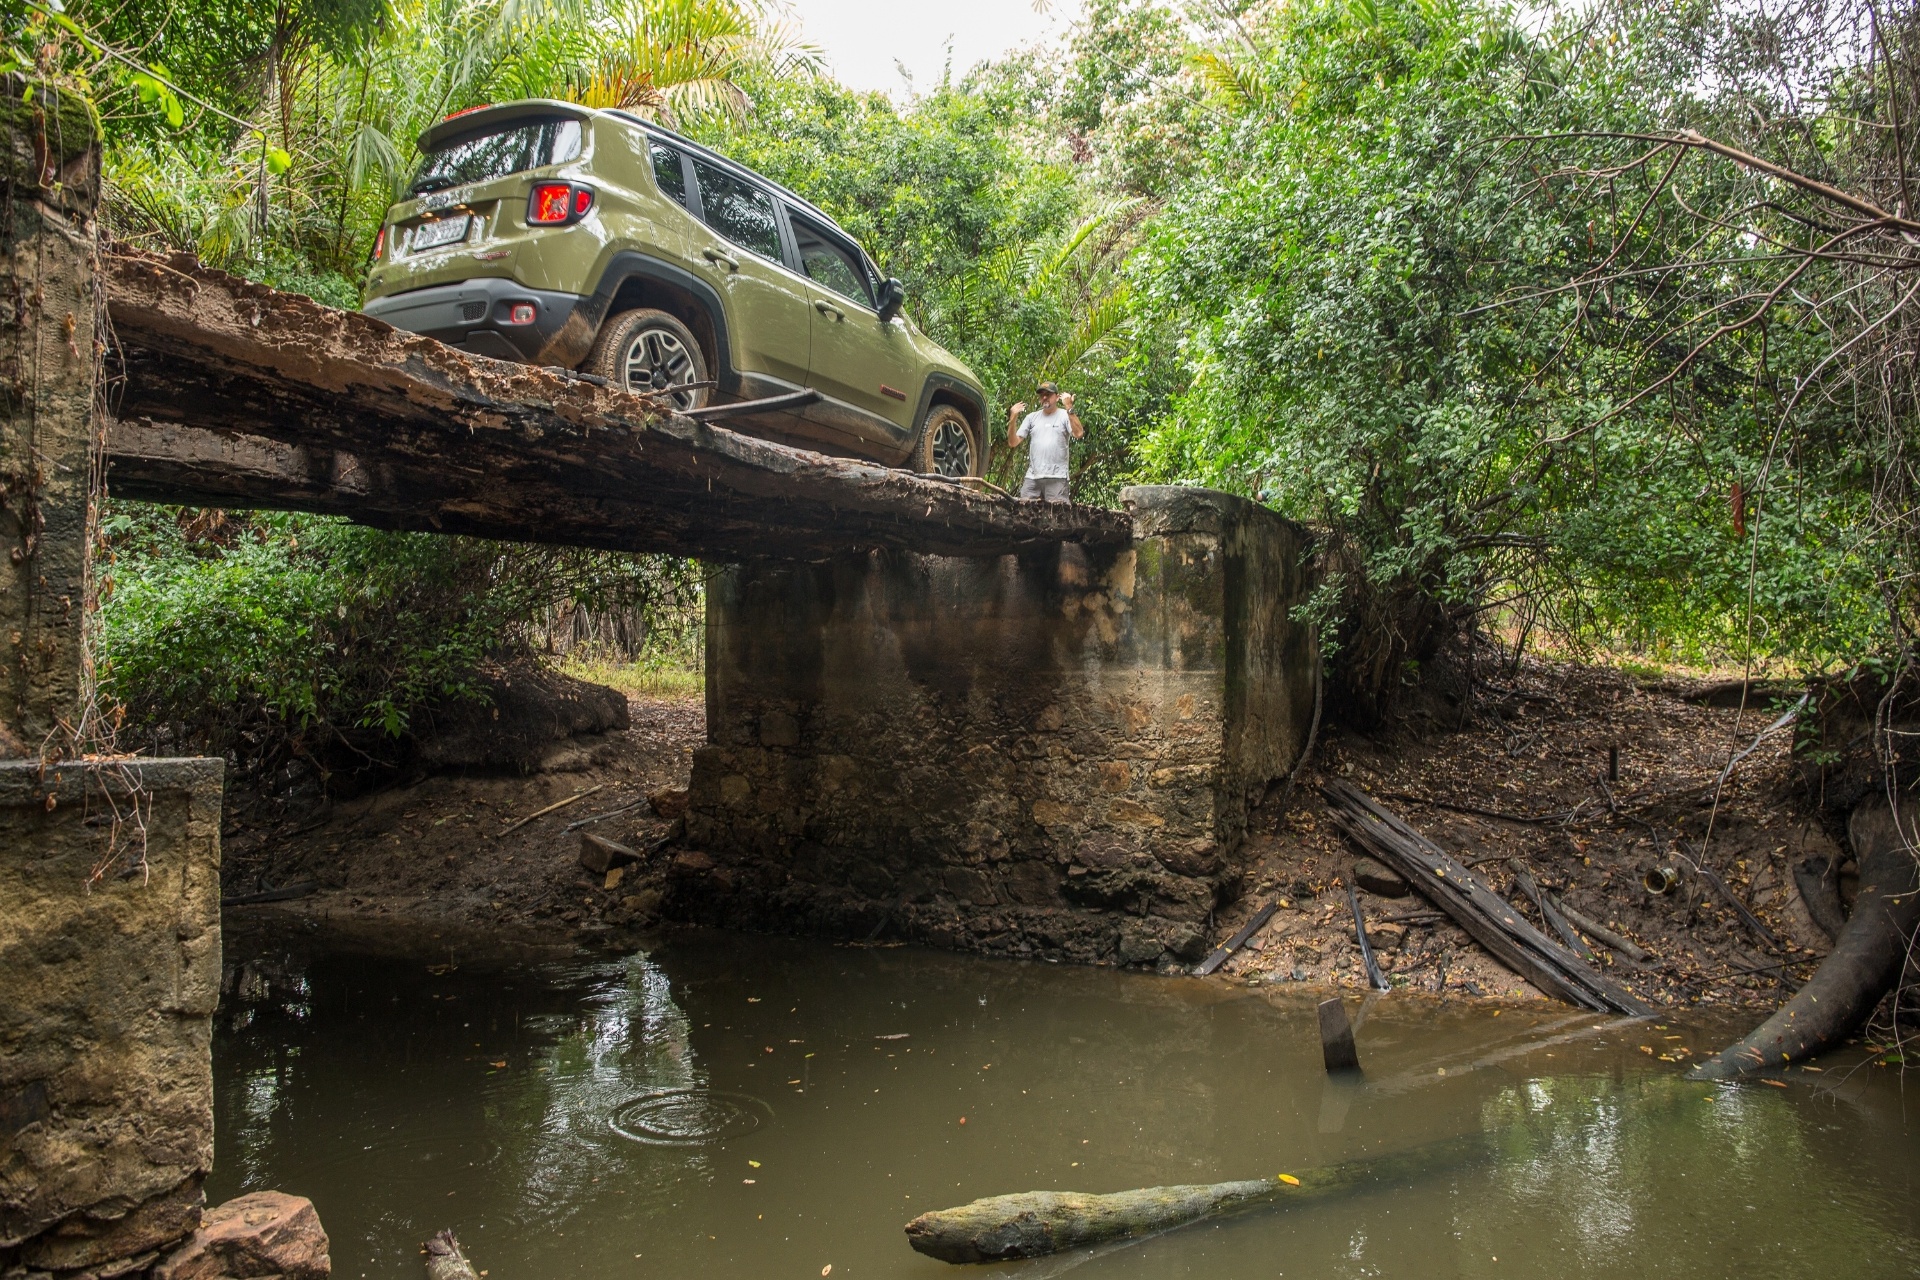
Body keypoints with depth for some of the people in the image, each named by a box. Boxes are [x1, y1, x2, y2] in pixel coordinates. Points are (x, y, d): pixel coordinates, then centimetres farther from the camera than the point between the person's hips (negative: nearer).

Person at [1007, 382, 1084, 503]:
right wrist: (1013, 419, -3)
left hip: (1057, 477, -4)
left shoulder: (1065, 416, 5)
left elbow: (1079, 434, -14)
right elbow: (1013, 442, 12)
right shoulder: (1031, 417, 16)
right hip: (1032, 477, 4)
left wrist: (1069, 408, -19)